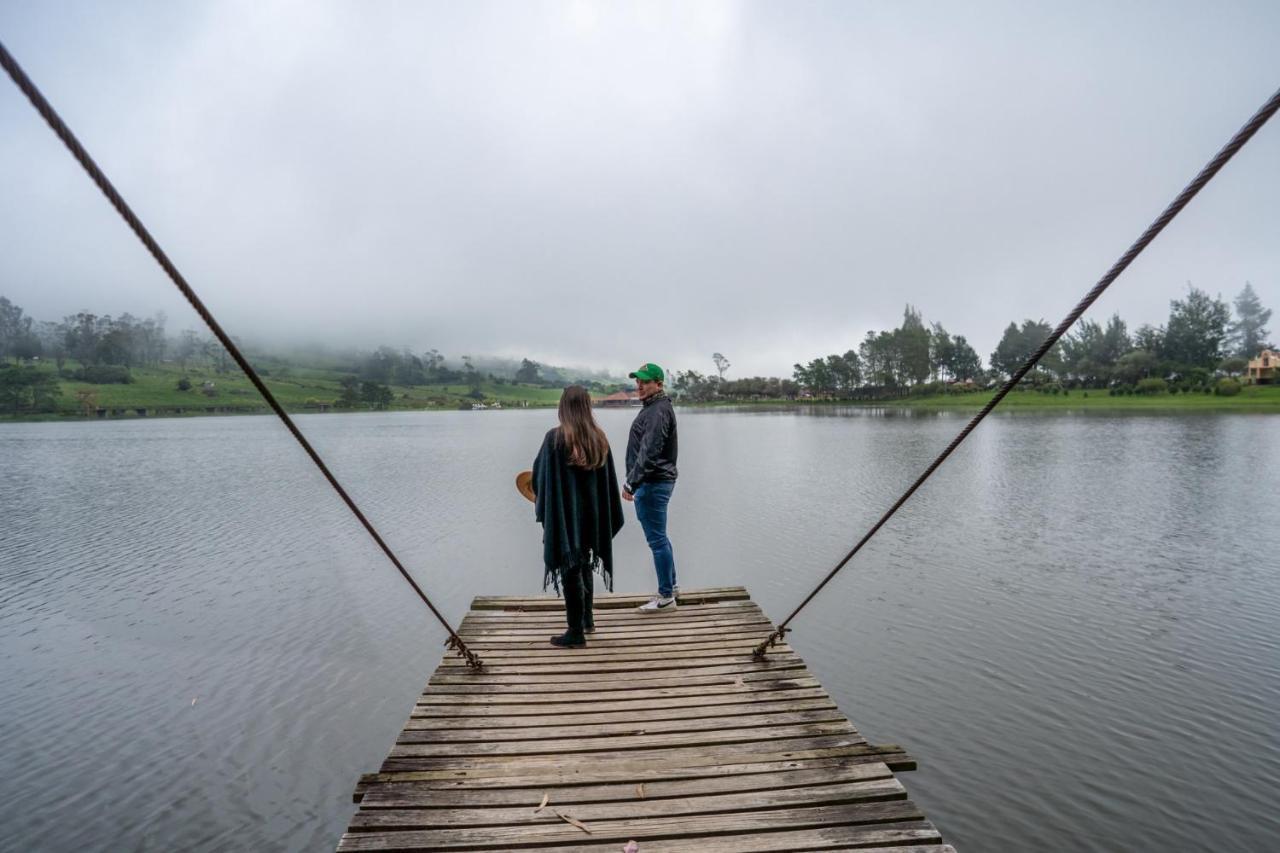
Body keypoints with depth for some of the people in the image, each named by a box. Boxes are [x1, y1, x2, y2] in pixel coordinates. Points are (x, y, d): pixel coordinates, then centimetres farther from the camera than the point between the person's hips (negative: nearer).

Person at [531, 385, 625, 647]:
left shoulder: (555, 438, -14)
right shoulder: (599, 438, -1)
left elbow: (538, 476, -6)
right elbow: (609, 481, 3)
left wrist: (542, 506, 10)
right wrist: (609, 517, 11)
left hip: (564, 515, -5)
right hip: (591, 515, 5)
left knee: (570, 569, 3)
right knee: (584, 565, 22)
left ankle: (576, 631, 9)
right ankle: (586, 619, 34)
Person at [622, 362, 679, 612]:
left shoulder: (657, 411, -17)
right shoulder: (653, 407, 16)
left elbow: (648, 454, -25)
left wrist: (631, 483, -25)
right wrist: (635, 483, 22)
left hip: (652, 484, -11)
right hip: (656, 482, 11)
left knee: (657, 539, -3)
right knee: (659, 537, 19)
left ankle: (666, 597, 6)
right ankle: (670, 585, 31)